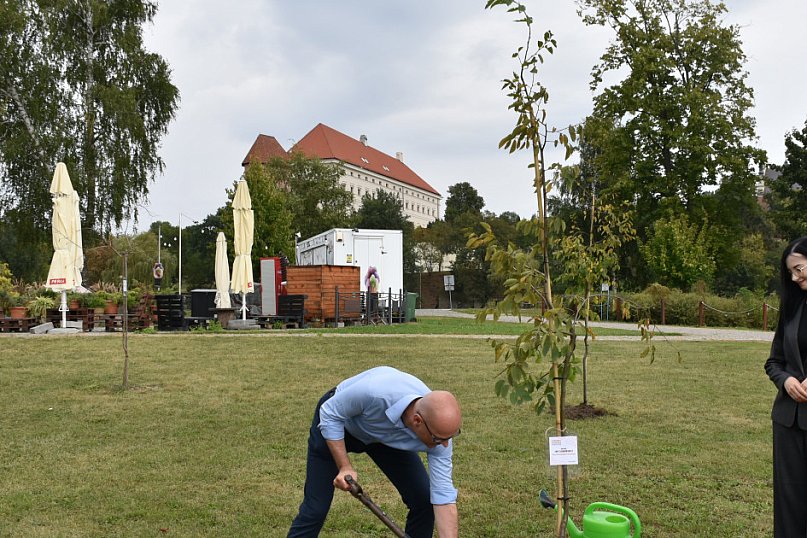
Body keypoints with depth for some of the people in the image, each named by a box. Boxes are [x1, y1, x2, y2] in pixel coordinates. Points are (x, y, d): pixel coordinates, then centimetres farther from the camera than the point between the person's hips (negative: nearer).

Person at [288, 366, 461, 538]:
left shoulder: (440, 428, -31)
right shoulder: (374, 393, -44)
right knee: (316, 508, -6)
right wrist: (345, 467, -28)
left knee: (424, 501, -6)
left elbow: (443, 495, -26)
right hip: (337, 425, -3)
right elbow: (330, 413, -24)